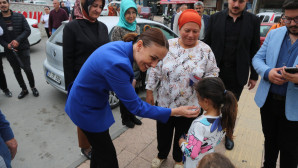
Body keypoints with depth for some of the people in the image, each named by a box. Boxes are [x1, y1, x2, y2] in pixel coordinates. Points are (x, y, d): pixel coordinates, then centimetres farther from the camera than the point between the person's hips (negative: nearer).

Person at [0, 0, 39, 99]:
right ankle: (24, 90, 26)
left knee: (27, 69, -4)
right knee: (16, 71, 10)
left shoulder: (19, 16, 0)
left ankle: (33, 88, 17)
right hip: (9, 50, 3)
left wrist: (18, 40, -17)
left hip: (23, 48, -2)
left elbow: (27, 30, -5)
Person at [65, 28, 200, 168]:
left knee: (99, 148, 25)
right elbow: (136, 107, -28)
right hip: (87, 109, -8)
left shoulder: (123, 46, -10)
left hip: (95, 103, 8)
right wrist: (176, 112, -26)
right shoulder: (117, 64, -36)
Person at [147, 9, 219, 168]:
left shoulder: (206, 50, -7)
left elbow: (213, 73, 2)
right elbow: (155, 71, -3)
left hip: (190, 106, 0)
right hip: (164, 102, 1)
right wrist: (150, 92, -1)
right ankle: (162, 154, 52)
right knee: (163, 133, 21)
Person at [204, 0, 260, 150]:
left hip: (237, 75, 0)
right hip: (215, 72, 0)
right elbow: (207, 44, 2)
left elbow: (255, 50, 2)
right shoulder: (215, 18, 0)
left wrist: (254, 75, 3)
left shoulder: (253, 21, -1)